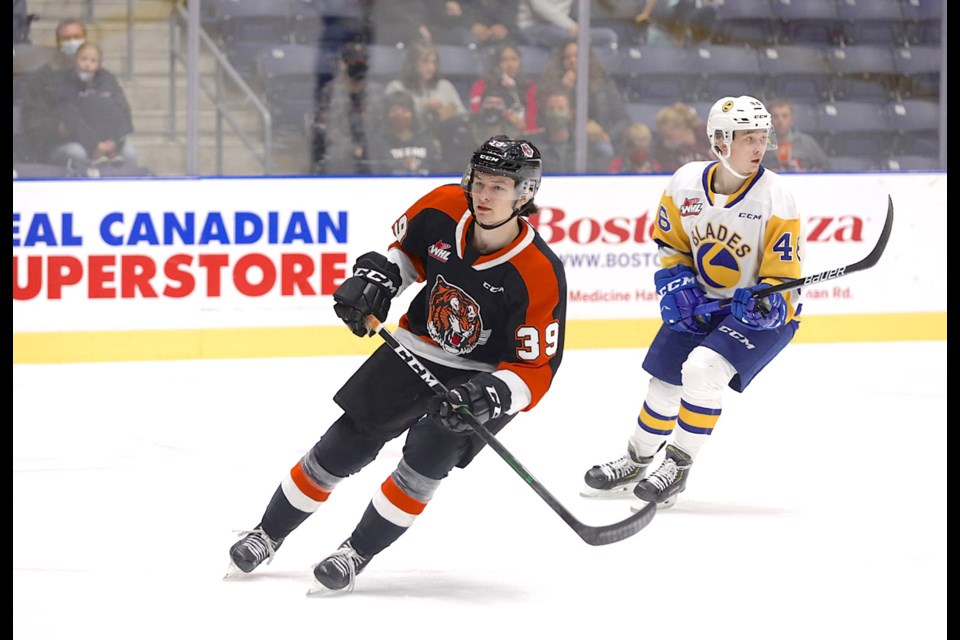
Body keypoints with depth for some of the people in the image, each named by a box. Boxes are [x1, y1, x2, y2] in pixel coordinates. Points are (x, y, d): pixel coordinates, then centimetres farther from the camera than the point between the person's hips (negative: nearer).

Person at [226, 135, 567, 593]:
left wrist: (490, 396, -41)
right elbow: (407, 247, 8)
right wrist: (378, 277, -10)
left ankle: (357, 553, -6)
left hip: (488, 374, -4)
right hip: (418, 349, 4)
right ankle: (267, 536, 22)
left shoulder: (540, 275, -29)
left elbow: (536, 371, -24)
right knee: (344, 446, 4)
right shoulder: (444, 208, -17)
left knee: (428, 455, -24)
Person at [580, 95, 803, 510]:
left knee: (702, 370, -26)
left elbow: (782, 275, -17)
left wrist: (764, 301, -36)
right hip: (701, 304, 5)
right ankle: (636, 460, 39)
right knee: (664, 382, 10)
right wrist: (676, 283, -8)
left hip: (762, 313, -5)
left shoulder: (775, 198, -20)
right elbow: (671, 242, 8)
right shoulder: (685, 185, -10)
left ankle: (678, 467, -7)